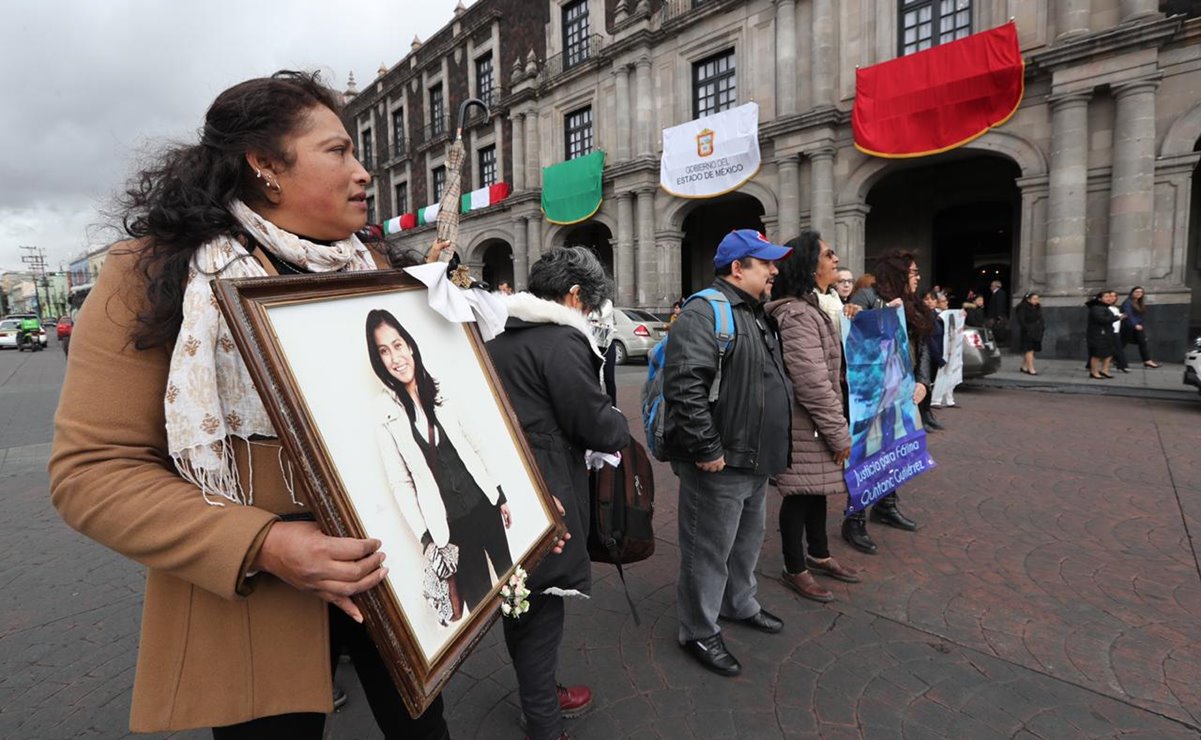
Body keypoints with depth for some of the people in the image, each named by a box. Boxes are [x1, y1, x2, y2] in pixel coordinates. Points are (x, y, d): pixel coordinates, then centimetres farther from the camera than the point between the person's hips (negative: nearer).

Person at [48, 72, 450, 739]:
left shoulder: (372, 271, 5)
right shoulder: (154, 274, -10)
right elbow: (94, 468, -12)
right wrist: (260, 547, -26)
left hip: (397, 567, 5)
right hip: (252, 600, -4)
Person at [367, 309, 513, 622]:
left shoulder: (440, 391, 2)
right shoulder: (384, 413, -8)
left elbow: (473, 448, 8)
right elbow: (401, 483, -7)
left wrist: (500, 494, 11)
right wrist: (426, 538, -9)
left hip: (483, 502, 3)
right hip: (448, 523, -3)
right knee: (479, 599, 9)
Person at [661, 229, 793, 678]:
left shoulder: (754, 315, 15)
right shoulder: (705, 312, -18)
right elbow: (684, 384, -29)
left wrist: (773, 447, 22)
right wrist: (707, 448, -27)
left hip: (755, 461, 10)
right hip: (718, 464, -10)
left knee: (748, 538, 25)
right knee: (709, 549, 4)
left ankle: (739, 603, 46)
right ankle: (699, 632, 23)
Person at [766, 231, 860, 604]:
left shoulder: (809, 307, 14)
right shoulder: (797, 314, -21)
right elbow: (813, 383, -24)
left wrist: (835, 427, 20)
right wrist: (840, 431, -16)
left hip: (814, 422, 10)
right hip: (803, 425, -10)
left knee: (817, 489, 21)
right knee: (801, 495, 4)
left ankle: (819, 555, 38)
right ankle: (795, 569, 21)